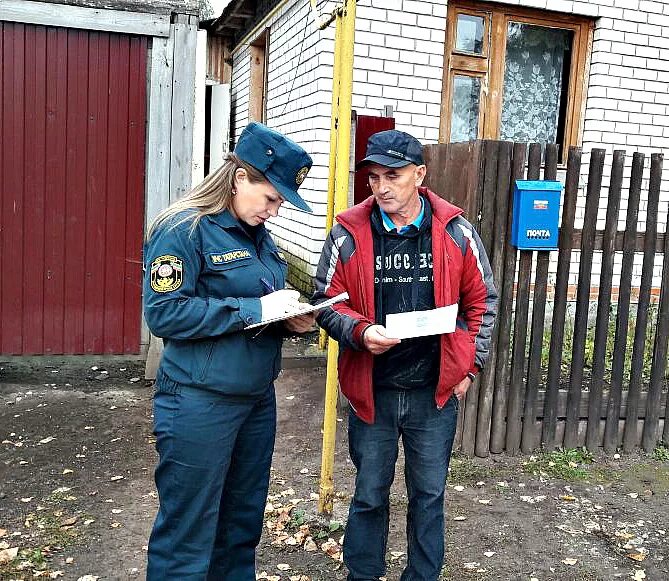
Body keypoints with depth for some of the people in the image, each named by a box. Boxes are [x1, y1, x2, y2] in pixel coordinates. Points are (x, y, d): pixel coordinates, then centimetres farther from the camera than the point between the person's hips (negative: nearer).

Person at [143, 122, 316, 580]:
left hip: (259, 398, 8)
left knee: (243, 523, 19)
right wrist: (254, 309, -22)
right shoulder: (183, 229, -13)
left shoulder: (257, 235, 10)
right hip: (199, 404, -8)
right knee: (188, 533, 4)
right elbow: (164, 314, -22)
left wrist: (290, 318, -2)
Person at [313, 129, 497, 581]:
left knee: (429, 495, 15)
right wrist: (361, 332, -21)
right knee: (370, 495, 15)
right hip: (371, 390, 0)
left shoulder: (455, 231, -5)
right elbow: (327, 301, -1)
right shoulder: (349, 234, -7)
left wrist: (469, 366, 2)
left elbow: (482, 301, 4)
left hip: (435, 391, 1)